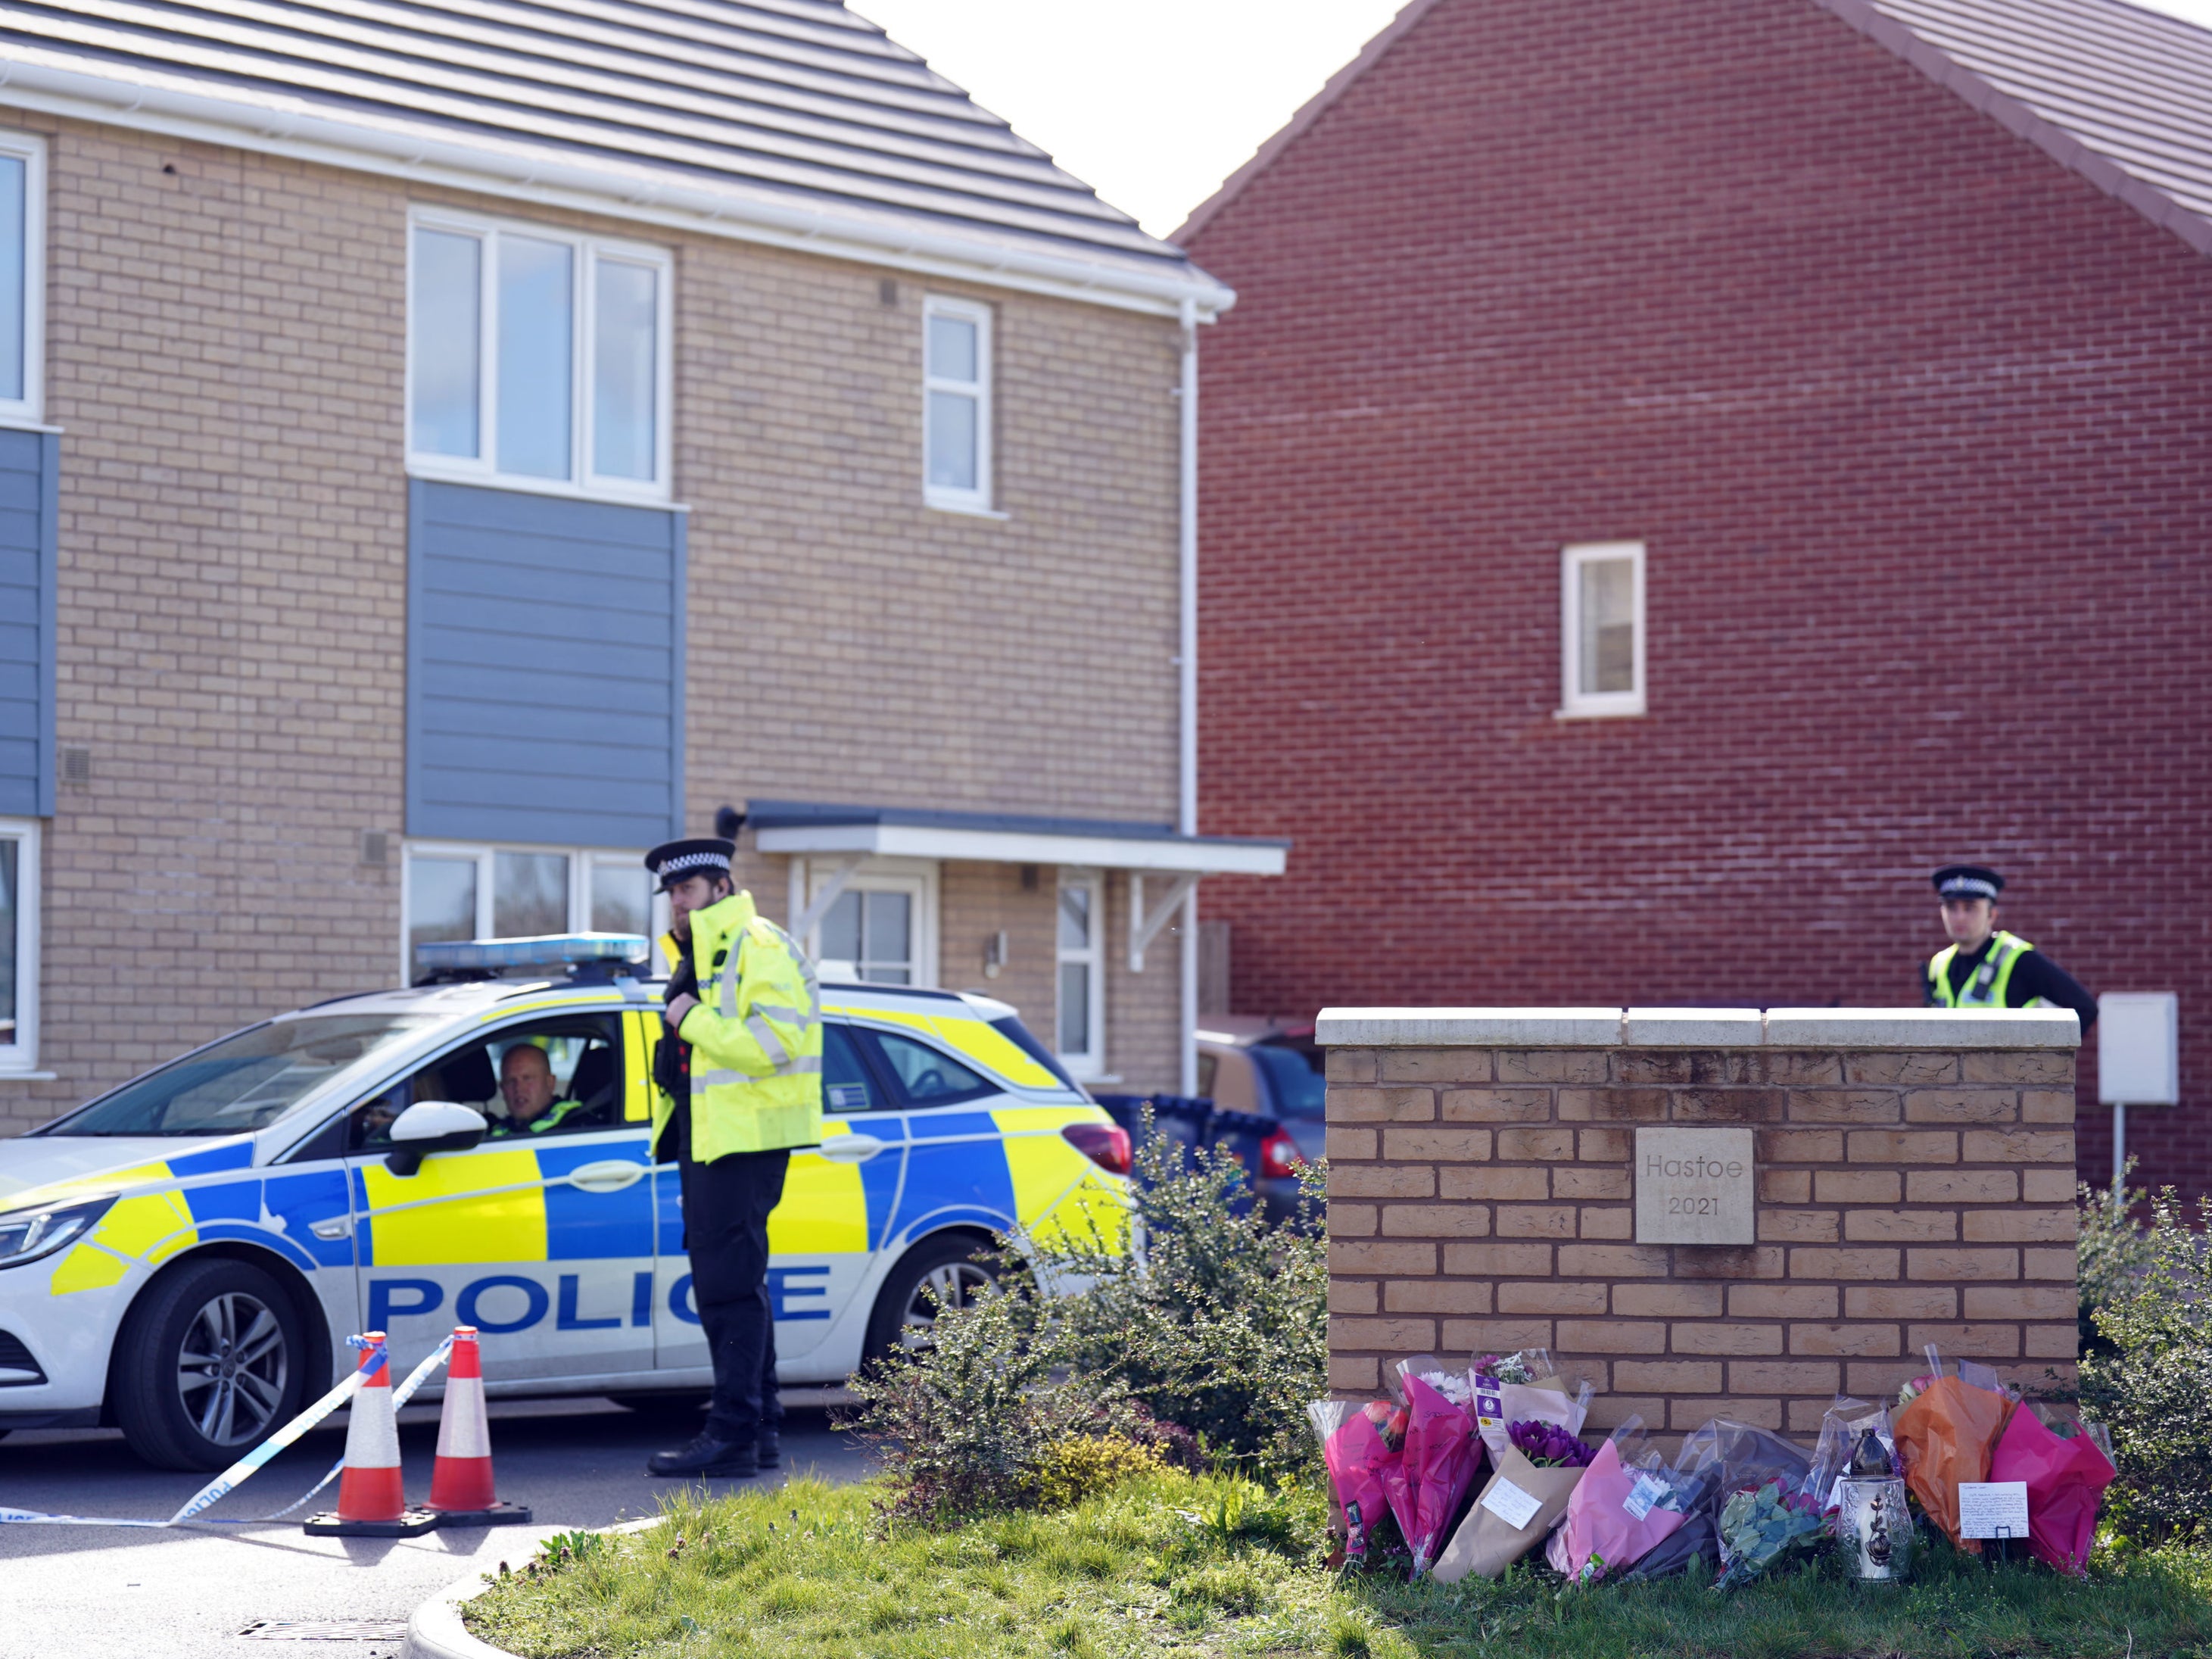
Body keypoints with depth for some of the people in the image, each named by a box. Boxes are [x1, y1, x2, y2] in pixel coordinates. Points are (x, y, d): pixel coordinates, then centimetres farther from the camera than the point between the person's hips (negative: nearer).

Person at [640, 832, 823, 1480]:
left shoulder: (760, 948, -10)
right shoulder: (695, 956, 21)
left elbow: (775, 1042, -22)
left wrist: (694, 1020, -17)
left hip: (746, 1138, -10)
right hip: (705, 1135, 10)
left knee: (730, 1285, -12)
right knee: (724, 1284, 12)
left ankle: (734, 1434, -13)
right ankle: (759, 1426, 18)